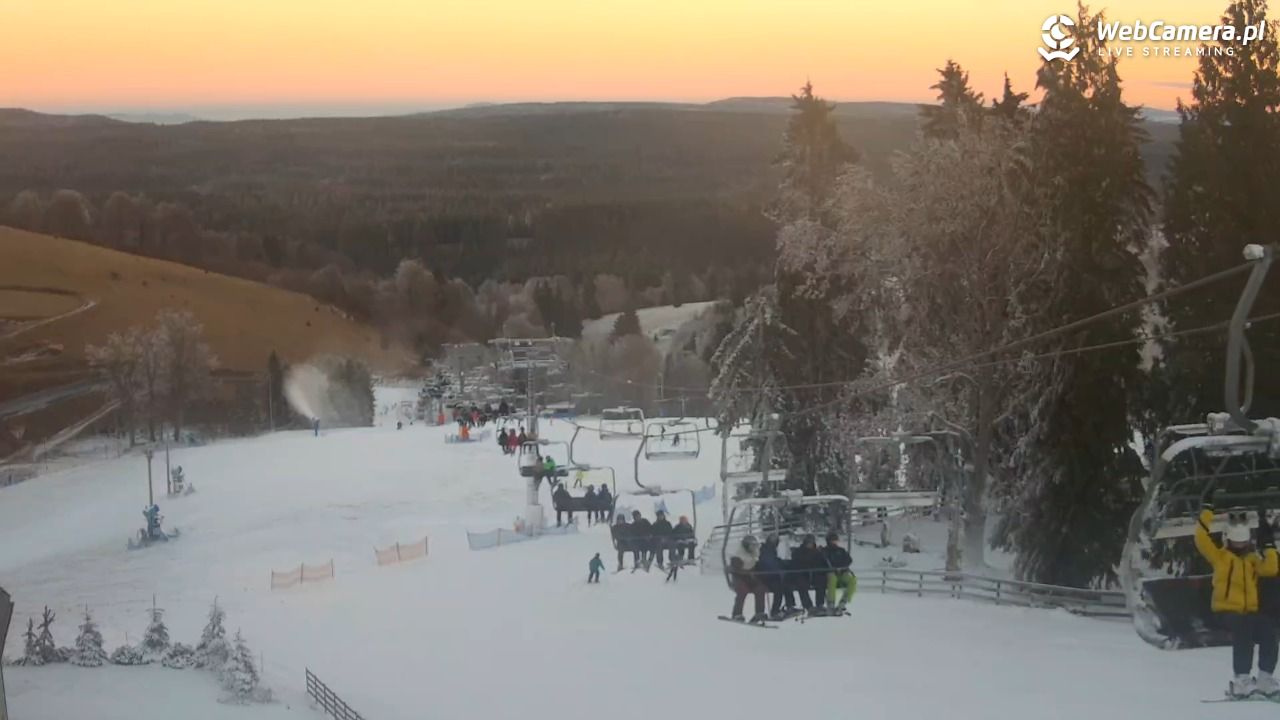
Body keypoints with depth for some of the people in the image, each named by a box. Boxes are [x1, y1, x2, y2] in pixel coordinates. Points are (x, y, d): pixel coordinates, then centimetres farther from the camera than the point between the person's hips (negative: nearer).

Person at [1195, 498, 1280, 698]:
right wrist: (1206, 510, -12)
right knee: (1243, 631, -33)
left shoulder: (1253, 558, 17)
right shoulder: (1220, 555, 5)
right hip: (1227, 609, -4)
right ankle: (1241, 680, -29)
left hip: (1250, 610, 4)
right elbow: (1201, 539, -9)